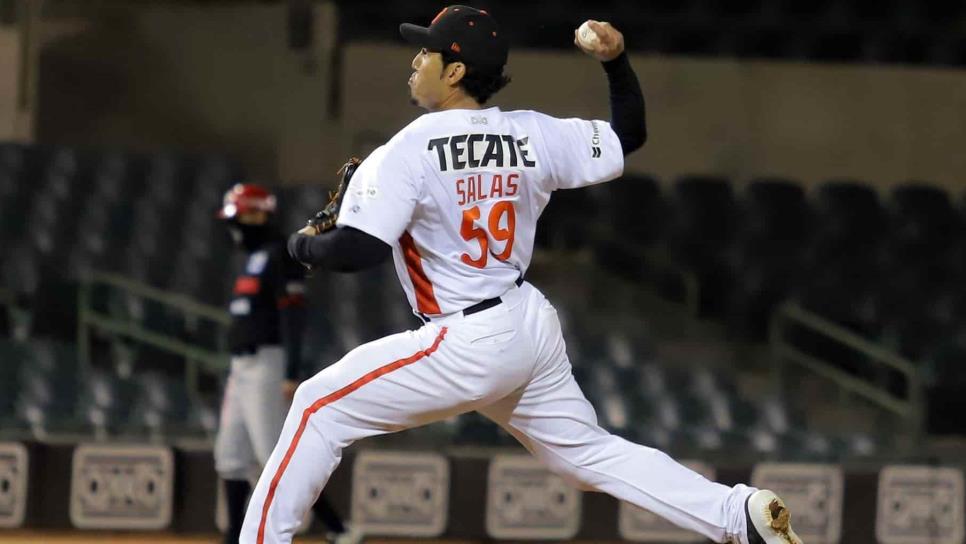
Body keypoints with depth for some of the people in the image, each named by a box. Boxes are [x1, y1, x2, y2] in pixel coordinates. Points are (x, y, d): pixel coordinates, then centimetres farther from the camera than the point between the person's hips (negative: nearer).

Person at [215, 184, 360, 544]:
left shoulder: (279, 257, -11)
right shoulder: (251, 258, 18)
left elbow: (293, 316, -18)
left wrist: (291, 374, -24)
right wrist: (238, 372, 23)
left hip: (267, 365, -10)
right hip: (242, 367, 10)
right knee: (231, 456, 8)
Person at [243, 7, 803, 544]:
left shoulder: (407, 150, -14)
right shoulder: (531, 135, 5)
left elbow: (358, 250, -20)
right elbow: (629, 135, 17)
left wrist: (304, 245, -1)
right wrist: (617, 61, 10)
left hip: (467, 343, -7)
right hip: (534, 327, 7)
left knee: (320, 406, 2)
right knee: (589, 450, 18)